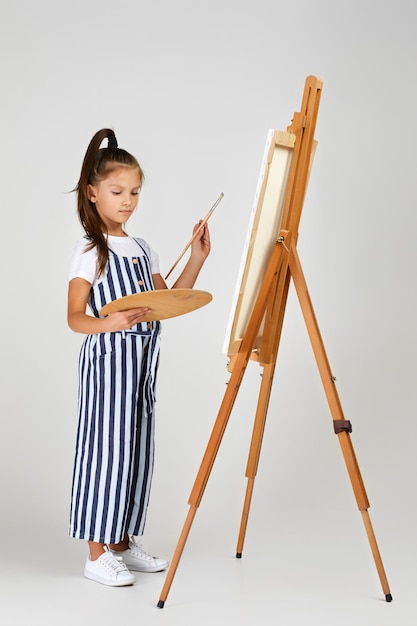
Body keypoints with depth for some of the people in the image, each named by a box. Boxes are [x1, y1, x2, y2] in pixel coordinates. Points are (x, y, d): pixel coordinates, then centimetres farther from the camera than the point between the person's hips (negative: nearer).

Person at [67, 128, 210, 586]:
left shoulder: (142, 249, 14)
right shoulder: (90, 251, -8)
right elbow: (74, 317, -15)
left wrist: (197, 259, 4)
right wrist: (110, 323, -34)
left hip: (143, 360, 7)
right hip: (108, 359, -7)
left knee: (136, 448, 11)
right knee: (106, 448, -5)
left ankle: (123, 542, 23)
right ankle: (96, 554, 4)